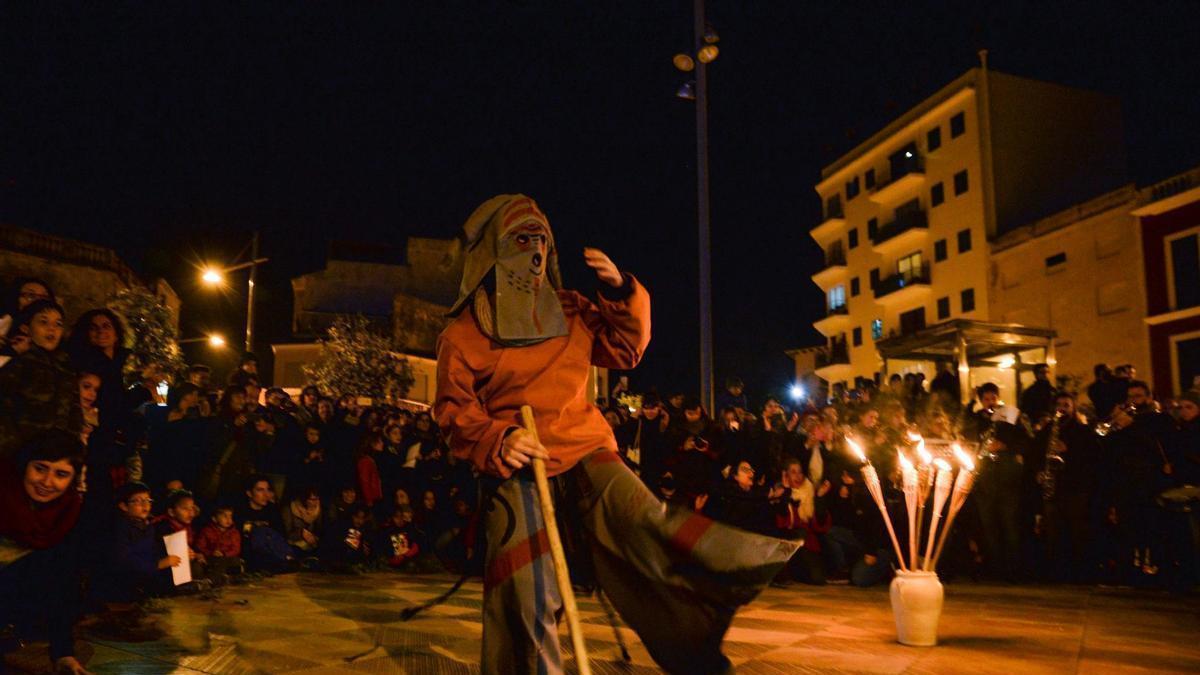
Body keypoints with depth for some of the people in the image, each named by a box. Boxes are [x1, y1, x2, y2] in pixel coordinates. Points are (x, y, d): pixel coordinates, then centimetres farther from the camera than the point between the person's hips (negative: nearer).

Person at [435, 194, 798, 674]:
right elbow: (453, 408, 0)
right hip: (515, 460, -2)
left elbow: (626, 351, 18)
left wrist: (622, 292, 2)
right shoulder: (465, 330, 5)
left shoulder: (569, 311, 17)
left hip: (582, 446, 2)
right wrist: (497, 439, -20)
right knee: (525, 597, -8)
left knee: (642, 518, -23)